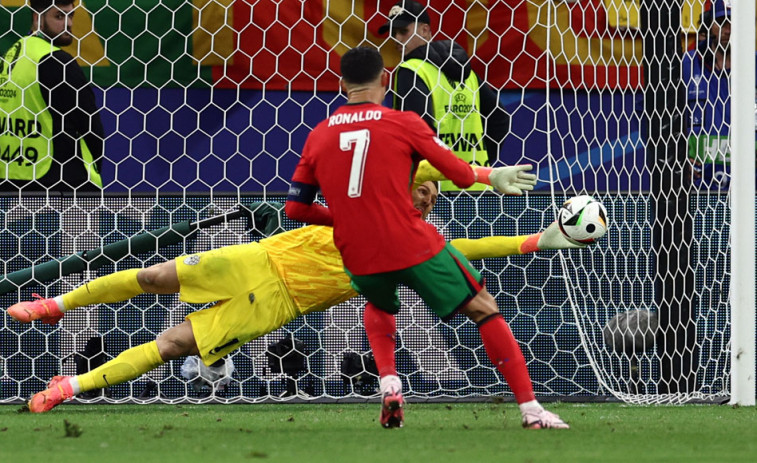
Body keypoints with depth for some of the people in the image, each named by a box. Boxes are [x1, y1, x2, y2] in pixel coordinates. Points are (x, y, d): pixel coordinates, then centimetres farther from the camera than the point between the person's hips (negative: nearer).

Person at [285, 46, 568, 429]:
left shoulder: (318, 136, 8)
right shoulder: (403, 124, -2)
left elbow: (295, 208, 9)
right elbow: (464, 176, 0)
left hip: (358, 258, 4)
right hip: (415, 247, -4)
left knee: (378, 305, 37)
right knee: (484, 309, 10)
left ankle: (388, 384, 12)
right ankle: (530, 408, 2)